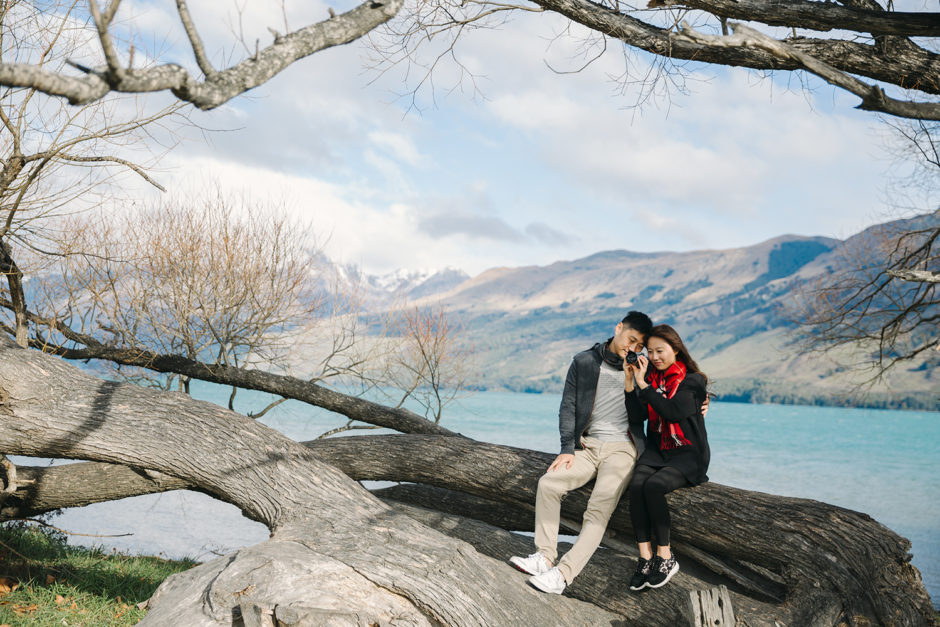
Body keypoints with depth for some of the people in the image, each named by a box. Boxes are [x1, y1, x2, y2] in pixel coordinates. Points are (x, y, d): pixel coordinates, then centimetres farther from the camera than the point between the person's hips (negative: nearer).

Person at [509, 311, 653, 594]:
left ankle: (563, 573, -29)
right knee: (548, 483, -18)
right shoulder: (584, 362, 8)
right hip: (587, 446, 3)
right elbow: (568, 407, 7)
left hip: (621, 448, -3)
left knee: (599, 510, -23)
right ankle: (545, 556, -13)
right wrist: (568, 449, -4)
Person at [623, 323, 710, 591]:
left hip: (688, 454, -4)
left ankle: (665, 557, -17)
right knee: (637, 484, -26)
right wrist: (629, 383, -8)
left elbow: (672, 412, -20)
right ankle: (645, 558, -24)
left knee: (654, 486, -30)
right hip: (656, 450, 4)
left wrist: (643, 385, -18)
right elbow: (638, 416, 1)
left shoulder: (693, 381, -3)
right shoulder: (651, 378, 12)